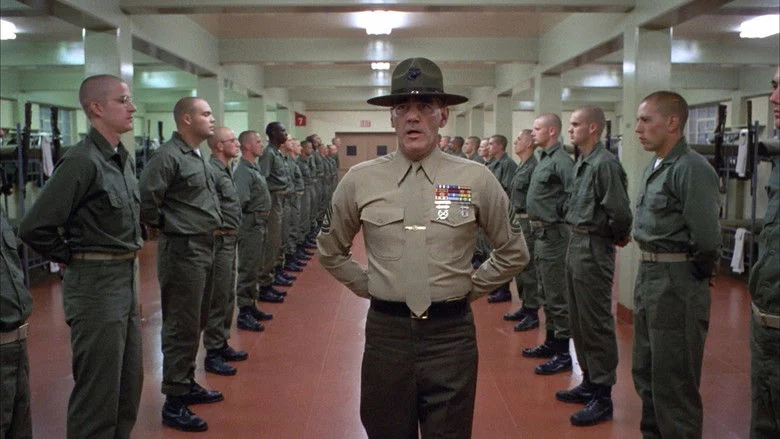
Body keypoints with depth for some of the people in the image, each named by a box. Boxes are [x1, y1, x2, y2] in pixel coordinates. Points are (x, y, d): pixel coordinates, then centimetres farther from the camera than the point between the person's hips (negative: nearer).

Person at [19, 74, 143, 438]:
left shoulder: (124, 159, 8)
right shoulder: (83, 162, -18)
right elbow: (35, 228, -20)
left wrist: (126, 254, 14)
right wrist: (74, 258, -8)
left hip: (126, 280, 9)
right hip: (95, 284, -8)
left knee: (129, 384, 18)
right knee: (99, 392, 2)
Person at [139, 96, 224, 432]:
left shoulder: (197, 156, 14)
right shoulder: (169, 156, -16)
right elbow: (145, 199, -22)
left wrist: (212, 226, 13)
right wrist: (160, 227, -8)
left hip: (204, 248, 9)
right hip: (182, 251, -9)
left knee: (196, 323, 18)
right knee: (182, 328, -3)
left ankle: (187, 385, 32)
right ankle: (174, 403, 7)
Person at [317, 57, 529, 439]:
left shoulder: (476, 179, -2)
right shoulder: (360, 180, 0)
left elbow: (514, 253, 10)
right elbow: (330, 250, 15)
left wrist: (469, 288, 5)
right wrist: (367, 287, 7)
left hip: (451, 335, -1)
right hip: (386, 332, 1)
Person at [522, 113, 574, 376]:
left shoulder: (560, 160, -17)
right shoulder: (545, 159, 14)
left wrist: (561, 215, -20)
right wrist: (536, 223, 12)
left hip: (552, 234, -11)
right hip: (540, 233, 11)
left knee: (556, 295, -4)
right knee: (546, 293, 18)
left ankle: (562, 353, 4)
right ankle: (551, 342, 31)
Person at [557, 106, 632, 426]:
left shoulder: (605, 163, -17)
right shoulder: (581, 162, 12)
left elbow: (620, 212, -22)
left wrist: (617, 237, -6)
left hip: (593, 248, -10)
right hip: (575, 243, 10)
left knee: (596, 324, -2)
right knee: (578, 321, 17)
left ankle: (603, 397, 9)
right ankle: (589, 382, 31)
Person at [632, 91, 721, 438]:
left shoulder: (692, 168, -18)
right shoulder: (653, 168, 12)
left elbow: (707, 236, -24)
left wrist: (698, 270, -9)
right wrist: (650, 266, 6)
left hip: (677, 283, -10)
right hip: (647, 275, 10)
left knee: (673, 383, 1)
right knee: (645, 372, 20)